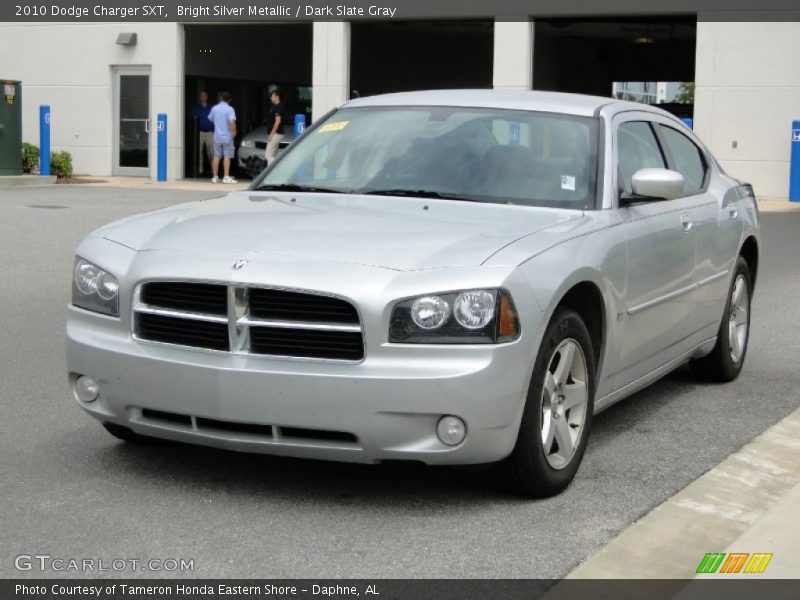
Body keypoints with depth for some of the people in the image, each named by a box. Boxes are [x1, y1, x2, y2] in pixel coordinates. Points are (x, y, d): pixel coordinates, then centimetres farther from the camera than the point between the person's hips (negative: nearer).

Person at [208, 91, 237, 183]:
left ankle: (215, 177, 10)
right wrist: (234, 132, -9)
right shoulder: (229, 109, -11)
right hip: (227, 136, -4)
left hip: (217, 136, 4)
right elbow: (232, 122, -23)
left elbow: (210, 119, 20)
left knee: (216, 157, 9)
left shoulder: (215, 108, 4)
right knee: (227, 157, -2)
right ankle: (226, 177, -6)